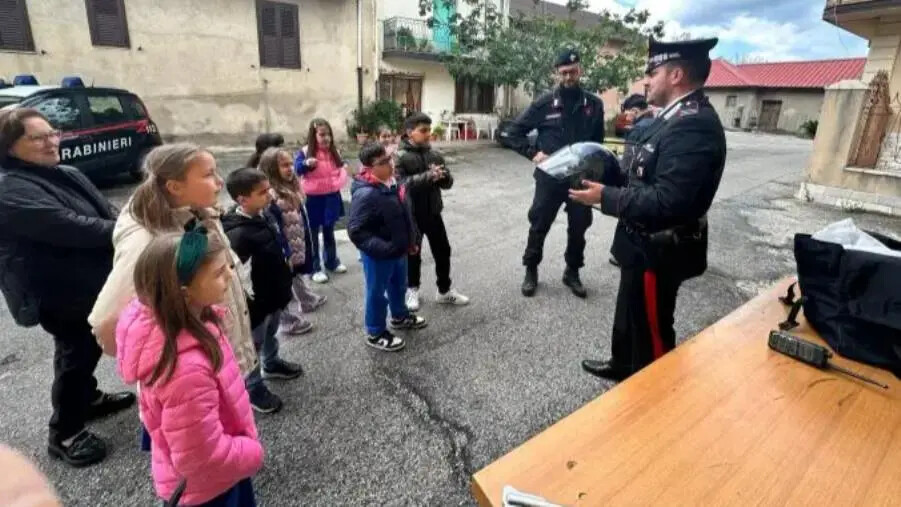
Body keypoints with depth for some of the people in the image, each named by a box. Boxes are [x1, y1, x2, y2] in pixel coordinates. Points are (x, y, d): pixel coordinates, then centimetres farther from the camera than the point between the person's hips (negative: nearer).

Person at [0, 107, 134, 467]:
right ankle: (64, 433, 19)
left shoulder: (68, 175, 9)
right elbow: (68, 228, -31)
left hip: (92, 281, 8)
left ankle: (87, 398, 44)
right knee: (76, 354, 3)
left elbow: (107, 213, 7)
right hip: (59, 292, -8)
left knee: (87, 349, 23)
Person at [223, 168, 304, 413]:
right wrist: (250, 298, -22)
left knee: (271, 333, 31)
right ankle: (253, 389, 34)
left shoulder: (265, 215, -4)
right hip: (255, 303, -8)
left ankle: (271, 364, 56)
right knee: (253, 346, 14)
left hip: (275, 293, 8)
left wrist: (285, 272, 18)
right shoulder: (237, 234, -33)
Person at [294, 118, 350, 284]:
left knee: (329, 232, 20)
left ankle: (332, 261, 35)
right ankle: (316, 268, 13)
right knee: (313, 234, 5)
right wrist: (306, 163, -41)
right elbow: (296, 168, -24)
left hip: (331, 197, 5)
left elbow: (340, 168, 19)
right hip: (313, 199, -5)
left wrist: (344, 167, -1)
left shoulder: (333, 152, 4)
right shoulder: (305, 152, -12)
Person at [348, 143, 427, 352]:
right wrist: (382, 248, -31)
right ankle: (375, 333, 29)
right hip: (379, 256, -8)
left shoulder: (392, 183, 1)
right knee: (377, 293, 10)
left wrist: (412, 240, 12)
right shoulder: (365, 194, -28)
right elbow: (356, 231, -27)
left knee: (399, 286, 27)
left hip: (399, 250, 8)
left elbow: (405, 215, 14)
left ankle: (400, 316, 51)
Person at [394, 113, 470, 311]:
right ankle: (412, 290, 30)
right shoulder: (400, 157, -11)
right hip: (411, 215, -5)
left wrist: (442, 176, -17)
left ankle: (445, 291, 28)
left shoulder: (434, 154, 5)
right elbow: (401, 183, -24)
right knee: (413, 254, 10)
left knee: (443, 251, 11)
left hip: (433, 212, 5)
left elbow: (448, 182, 6)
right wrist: (428, 176, -30)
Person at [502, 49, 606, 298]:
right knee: (539, 226, 6)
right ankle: (531, 271, 24)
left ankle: (572, 272, 28)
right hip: (549, 176, -2)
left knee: (579, 227, 10)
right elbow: (513, 132, 1)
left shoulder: (593, 104, 3)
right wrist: (533, 153, -9)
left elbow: (598, 140, 13)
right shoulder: (545, 103, -3)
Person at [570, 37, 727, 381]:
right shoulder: (677, 117, 8)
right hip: (645, 244, 10)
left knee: (650, 330, 9)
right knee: (629, 317, 27)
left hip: (658, 251, -10)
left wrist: (606, 197, -25)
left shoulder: (694, 125, -25)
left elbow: (666, 201, -33)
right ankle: (623, 367, 49)